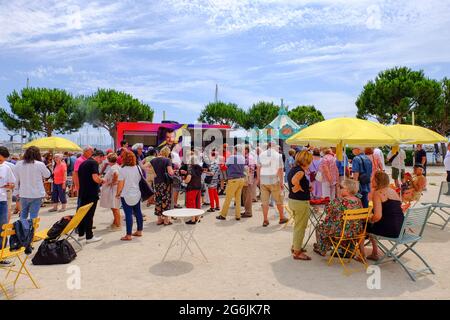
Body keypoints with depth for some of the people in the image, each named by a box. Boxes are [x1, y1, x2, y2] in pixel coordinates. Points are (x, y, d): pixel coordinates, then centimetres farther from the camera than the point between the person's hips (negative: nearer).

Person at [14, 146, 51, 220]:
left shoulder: (18, 164, -2)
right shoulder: (40, 164, -13)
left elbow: (15, 180, 6)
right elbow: (47, 175, 3)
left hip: (24, 194, 4)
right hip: (37, 194, -3)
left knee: (23, 214, 20)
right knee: (33, 215, 3)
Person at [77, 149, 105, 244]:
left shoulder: (83, 163, 15)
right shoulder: (94, 163, -12)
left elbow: (79, 178, 21)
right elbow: (95, 178, -23)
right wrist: (102, 180, -5)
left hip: (82, 193, 8)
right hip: (91, 194, -8)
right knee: (89, 215, -2)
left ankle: (81, 234, 26)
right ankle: (89, 237, 4)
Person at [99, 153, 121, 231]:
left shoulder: (113, 168, -19)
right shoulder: (116, 166, 13)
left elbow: (116, 174, -40)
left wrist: (112, 182, -25)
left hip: (113, 190, -10)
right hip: (112, 190, 10)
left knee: (115, 208, -2)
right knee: (114, 207, 19)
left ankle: (118, 225, 6)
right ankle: (115, 223, 31)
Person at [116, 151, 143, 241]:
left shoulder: (123, 169, -14)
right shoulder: (138, 168, 2)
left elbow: (121, 183, -13)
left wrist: (118, 193, -1)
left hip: (126, 195, -6)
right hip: (137, 194, 6)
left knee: (128, 214, -3)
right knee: (138, 212, 13)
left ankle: (128, 235, 2)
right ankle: (139, 231, 24)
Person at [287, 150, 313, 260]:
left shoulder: (293, 169, 9)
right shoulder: (300, 171, -20)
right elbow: (294, 180, -41)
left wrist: (307, 189, 14)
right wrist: (300, 188, -23)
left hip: (292, 200, 9)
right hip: (301, 202, -9)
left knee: (297, 225, 24)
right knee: (300, 227, 3)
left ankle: (295, 247, 38)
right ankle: (297, 252, 14)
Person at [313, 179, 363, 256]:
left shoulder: (339, 201, -24)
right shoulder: (358, 201, -4)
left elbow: (327, 209, -9)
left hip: (340, 231, -7)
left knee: (320, 227, 21)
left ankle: (322, 250, 36)